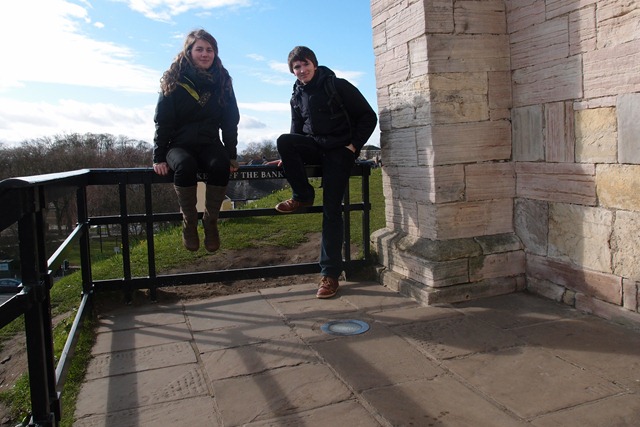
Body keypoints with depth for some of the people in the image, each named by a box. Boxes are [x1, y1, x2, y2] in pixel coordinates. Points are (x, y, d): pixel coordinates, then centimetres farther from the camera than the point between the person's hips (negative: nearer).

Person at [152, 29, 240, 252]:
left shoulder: (222, 81, 3)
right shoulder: (174, 81, -3)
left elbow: (230, 122, 5)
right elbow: (162, 121, -4)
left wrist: (231, 155, -2)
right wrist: (159, 157, -11)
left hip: (209, 144, 2)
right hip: (179, 144, -1)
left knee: (220, 165, -33)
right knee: (185, 165, -36)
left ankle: (211, 221, -14)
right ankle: (189, 222, -16)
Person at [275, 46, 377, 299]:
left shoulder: (338, 86, -4)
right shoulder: (297, 97, 12)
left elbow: (368, 117, -3)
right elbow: (297, 130, 20)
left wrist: (353, 146, -11)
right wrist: (291, 158, 5)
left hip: (339, 150, -5)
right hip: (314, 146, 5)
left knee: (331, 209, -13)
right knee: (283, 141, -27)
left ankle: (330, 274, -8)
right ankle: (302, 196, -9)